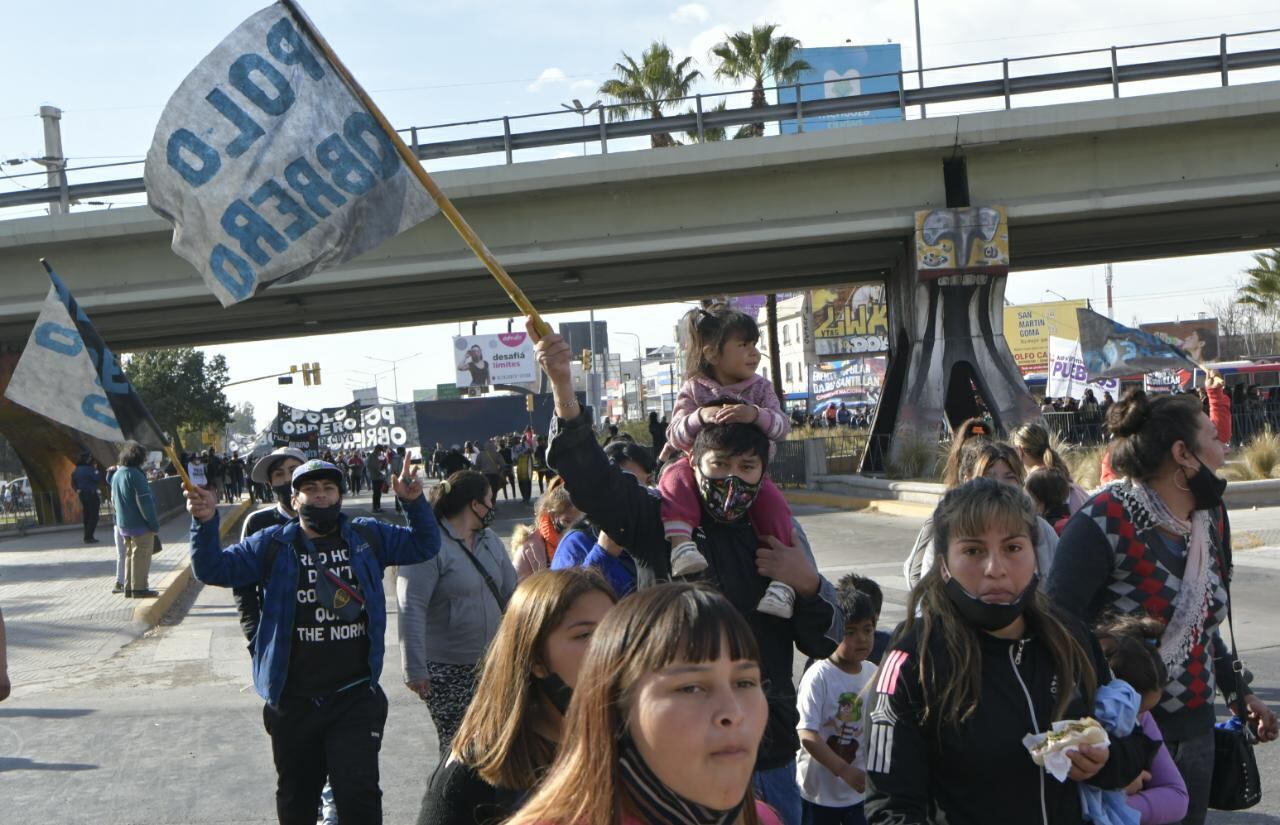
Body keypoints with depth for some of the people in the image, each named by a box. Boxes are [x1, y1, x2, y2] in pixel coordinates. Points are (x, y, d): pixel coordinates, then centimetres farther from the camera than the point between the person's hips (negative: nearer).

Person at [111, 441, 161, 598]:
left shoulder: (116, 475, 10)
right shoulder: (135, 475, -17)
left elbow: (114, 502, 18)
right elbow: (145, 502, -20)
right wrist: (154, 524, -16)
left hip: (123, 524, 9)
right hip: (140, 525, -9)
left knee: (130, 554, 16)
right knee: (141, 556, -2)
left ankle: (129, 587, 18)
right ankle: (139, 588, -1)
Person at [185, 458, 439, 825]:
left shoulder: (368, 537, 6)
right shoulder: (274, 545, 2)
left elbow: (425, 546, 12)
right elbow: (213, 569, -2)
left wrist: (415, 503, -5)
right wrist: (205, 522, -19)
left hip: (356, 698, -1)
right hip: (294, 702, 1)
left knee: (359, 794, -11)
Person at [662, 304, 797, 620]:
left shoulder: (759, 387, 1)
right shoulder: (694, 389, -3)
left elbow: (782, 426, -13)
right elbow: (675, 436, -12)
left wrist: (756, 414, -34)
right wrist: (700, 417, -32)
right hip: (702, 468, -1)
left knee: (773, 502, -27)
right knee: (675, 476, -32)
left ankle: (782, 581, -24)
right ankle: (680, 545, -50)